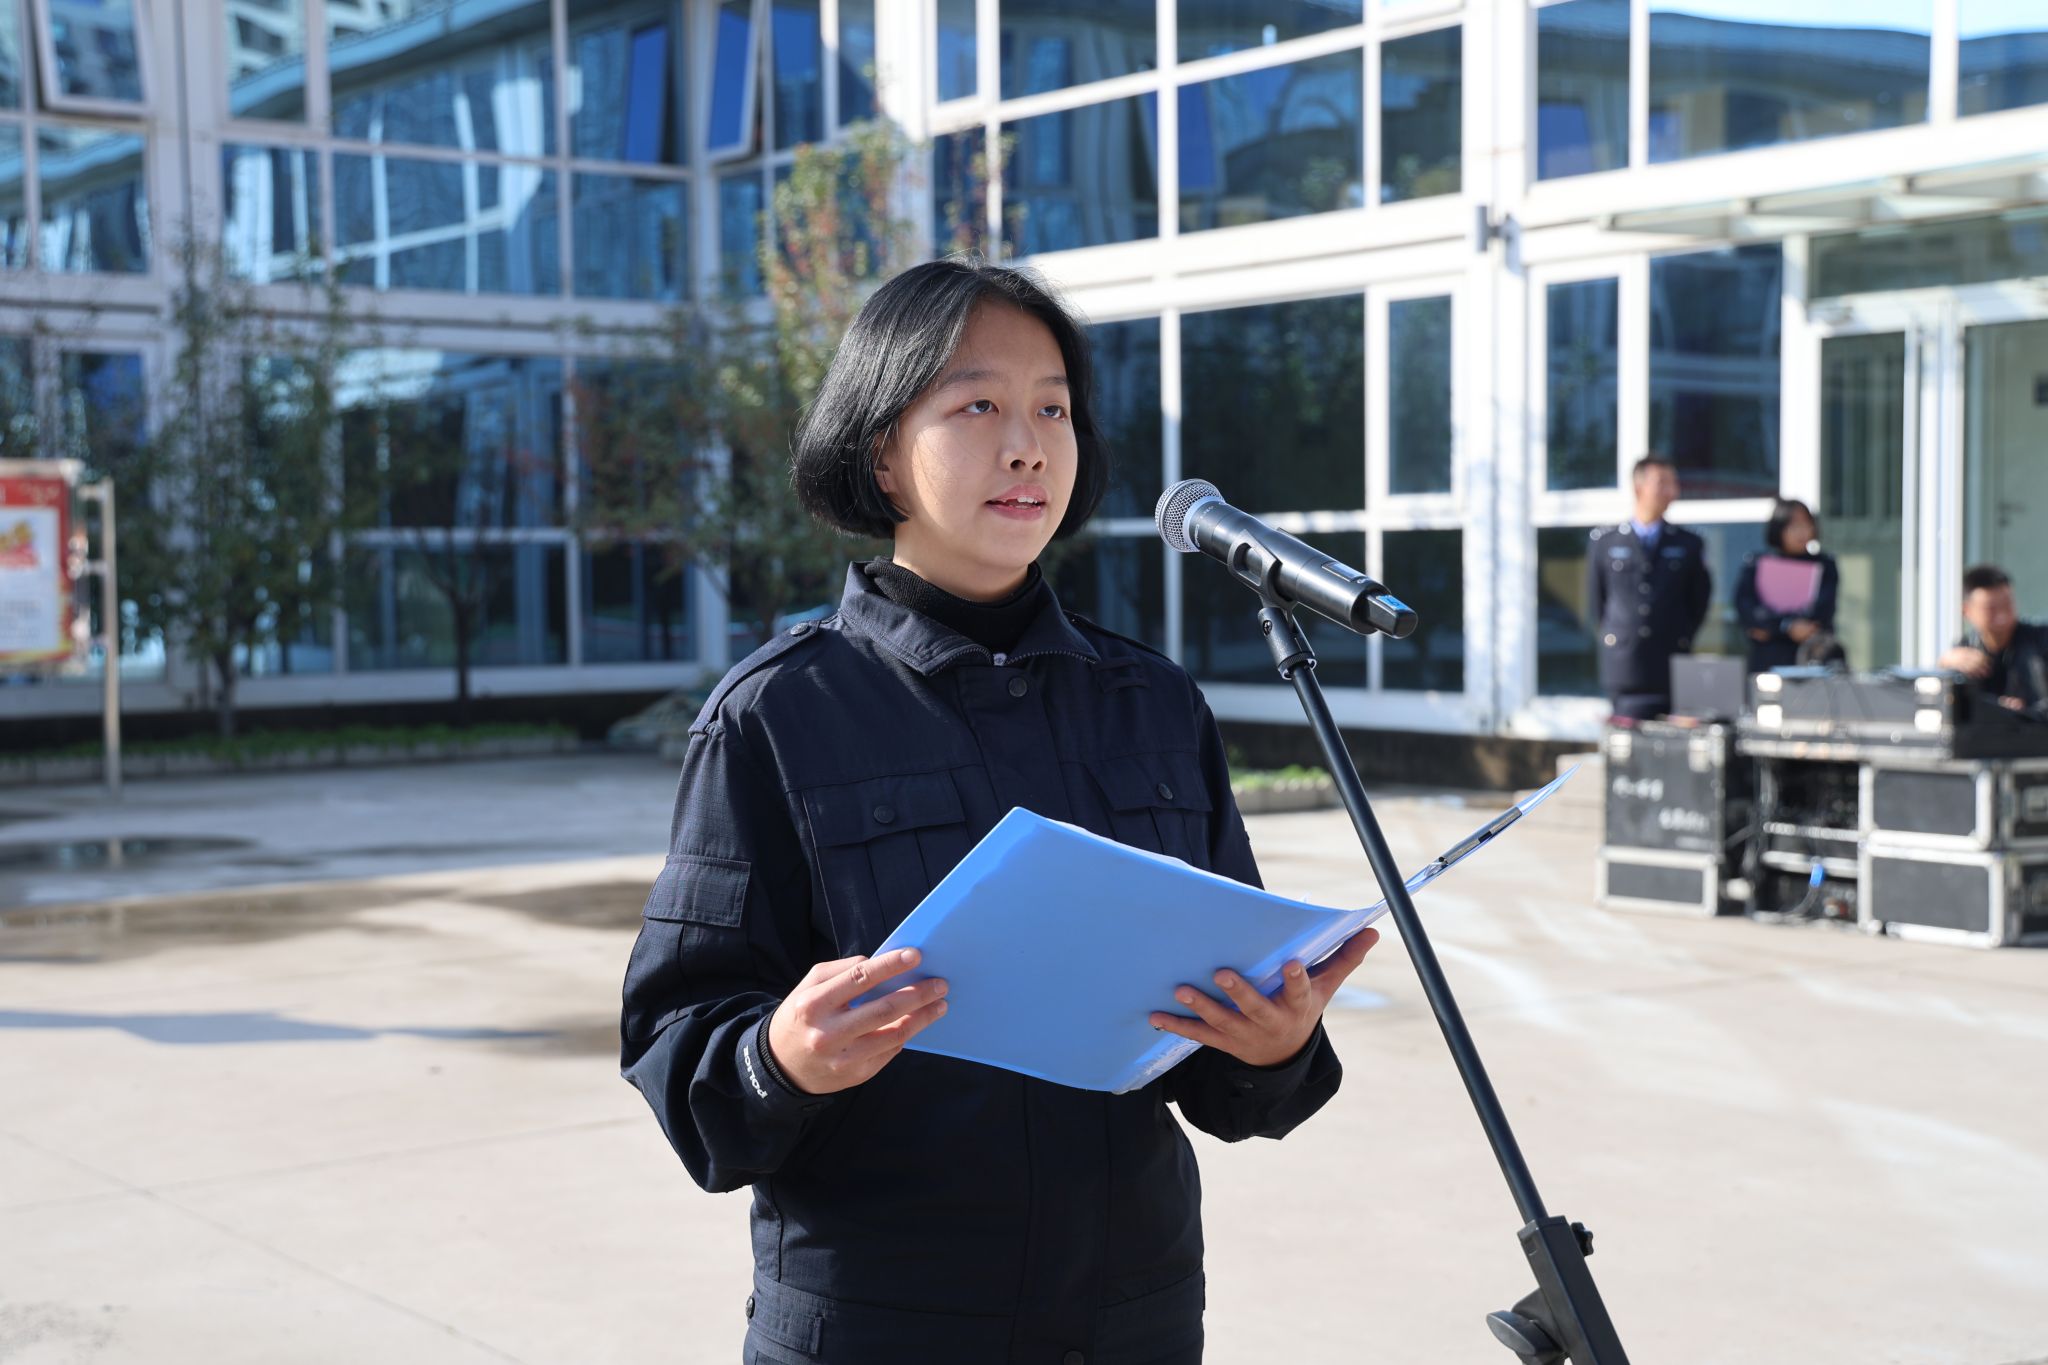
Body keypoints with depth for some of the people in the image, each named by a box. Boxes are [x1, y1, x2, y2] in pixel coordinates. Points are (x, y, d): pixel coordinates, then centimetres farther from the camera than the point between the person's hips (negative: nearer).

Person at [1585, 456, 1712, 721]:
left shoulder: (1690, 545, 9)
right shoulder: (1602, 541, 7)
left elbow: (1699, 601, 14)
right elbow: (1595, 601, 14)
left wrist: (1683, 639, 9)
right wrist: (1608, 639, 10)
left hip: (1674, 671, 1)